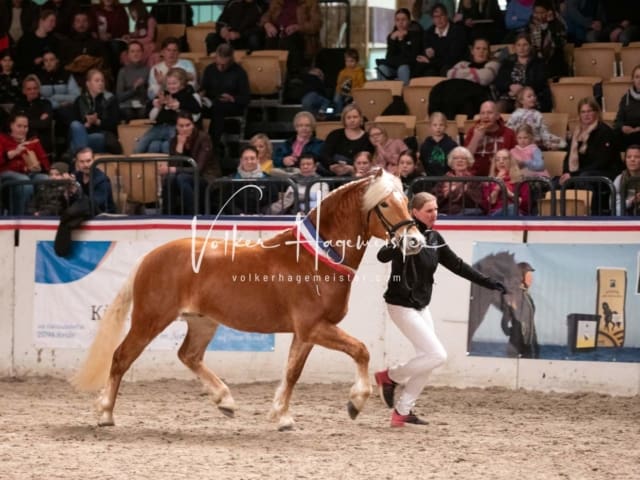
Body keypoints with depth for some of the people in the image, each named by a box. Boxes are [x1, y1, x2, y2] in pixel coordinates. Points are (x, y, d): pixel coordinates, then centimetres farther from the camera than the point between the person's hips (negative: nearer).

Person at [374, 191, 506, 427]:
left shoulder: (434, 238, 6)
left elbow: (457, 265, 13)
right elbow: (382, 256, -33)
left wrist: (488, 282, 11)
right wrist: (399, 246, -55)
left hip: (421, 307, 9)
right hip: (402, 306, -9)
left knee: (427, 358, 9)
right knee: (437, 355, -13)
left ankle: (402, 411, 16)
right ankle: (390, 376, 6)